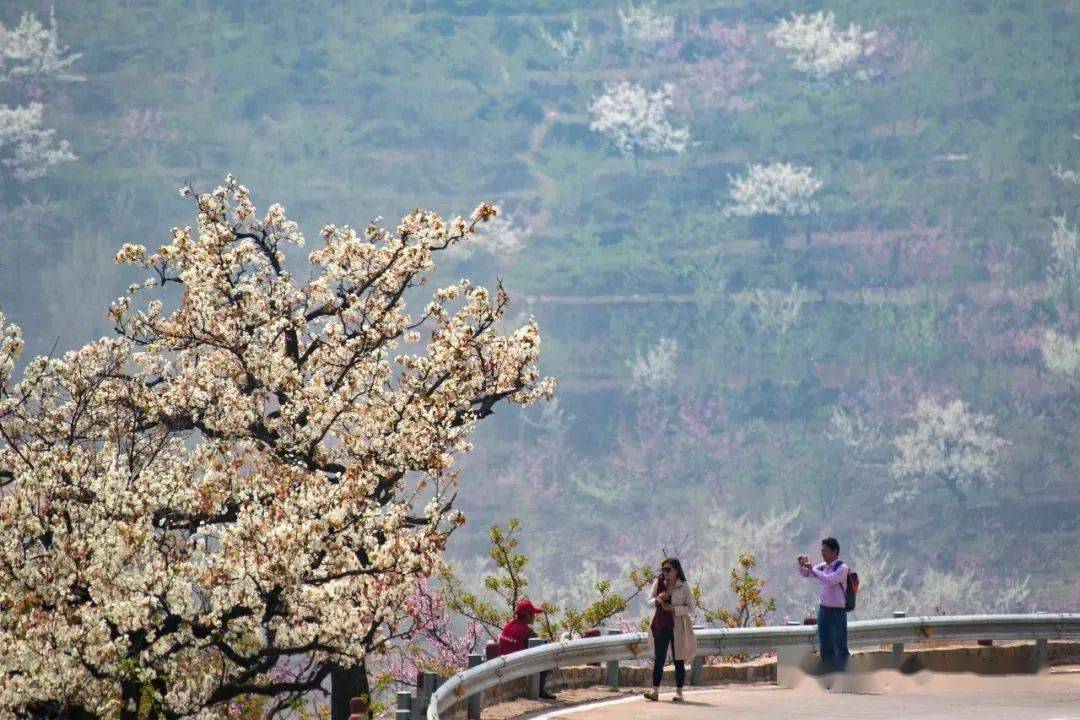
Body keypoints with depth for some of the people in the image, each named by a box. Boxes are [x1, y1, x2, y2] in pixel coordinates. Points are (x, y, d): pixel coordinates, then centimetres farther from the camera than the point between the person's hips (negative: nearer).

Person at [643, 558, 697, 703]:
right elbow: (650, 601, 10)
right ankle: (655, 691, 1)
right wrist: (657, 600, -13)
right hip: (660, 626, 3)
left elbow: (690, 608, -5)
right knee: (658, 659, 1)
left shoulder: (683, 587, -5)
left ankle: (679, 692, 10)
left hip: (677, 627, -3)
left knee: (679, 660, 3)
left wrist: (673, 609, -18)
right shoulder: (658, 583, 4)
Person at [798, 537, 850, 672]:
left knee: (840, 648, -4)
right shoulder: (823, 566, 9)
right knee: (825, 648, 13)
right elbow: (805, 574, 19)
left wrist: (812, 569, -22)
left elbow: (828, 580, -27)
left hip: (837, 612, -7)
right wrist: (802, 564, -2)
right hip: (823, 610, 7)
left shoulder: (842, 568, -12)